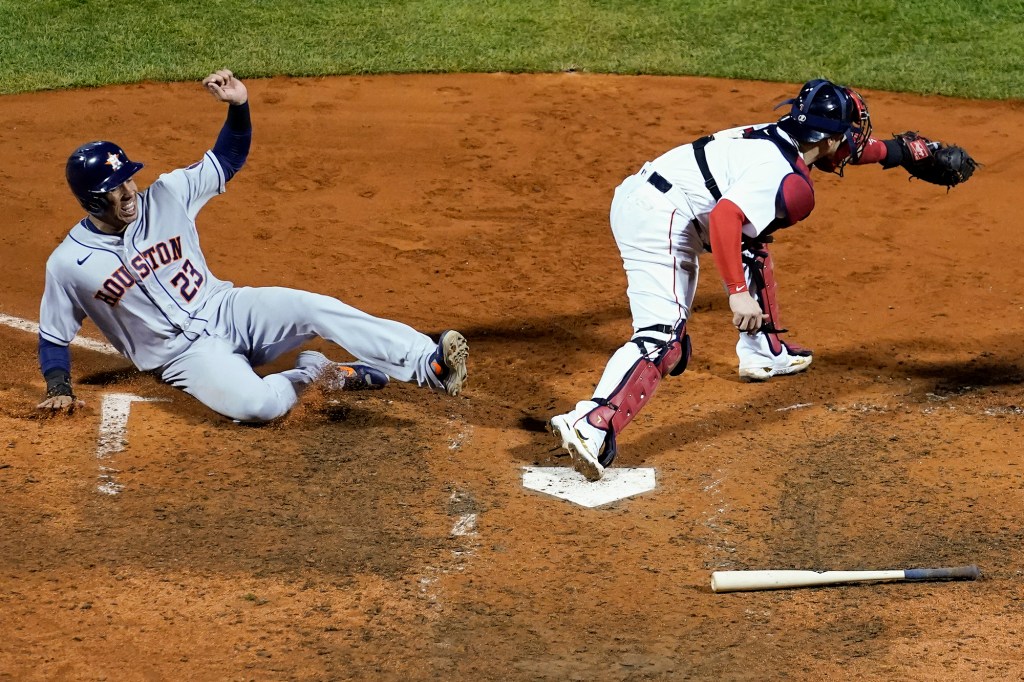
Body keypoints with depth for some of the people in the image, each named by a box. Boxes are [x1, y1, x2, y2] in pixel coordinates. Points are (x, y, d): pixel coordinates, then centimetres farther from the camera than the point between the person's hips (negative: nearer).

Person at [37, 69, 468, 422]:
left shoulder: (164, 196, -2)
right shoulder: (69, 264, -9)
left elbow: (229, 158, 3)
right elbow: (54, 337, 3)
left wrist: (238, 106, -16)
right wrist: (58, 389, -14)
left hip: (226, 310, 3)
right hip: (185, 353, -3)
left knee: (313, 309, -24)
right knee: (257, 404, -34)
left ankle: (430, 365, -32)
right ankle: (311, 373, -4)